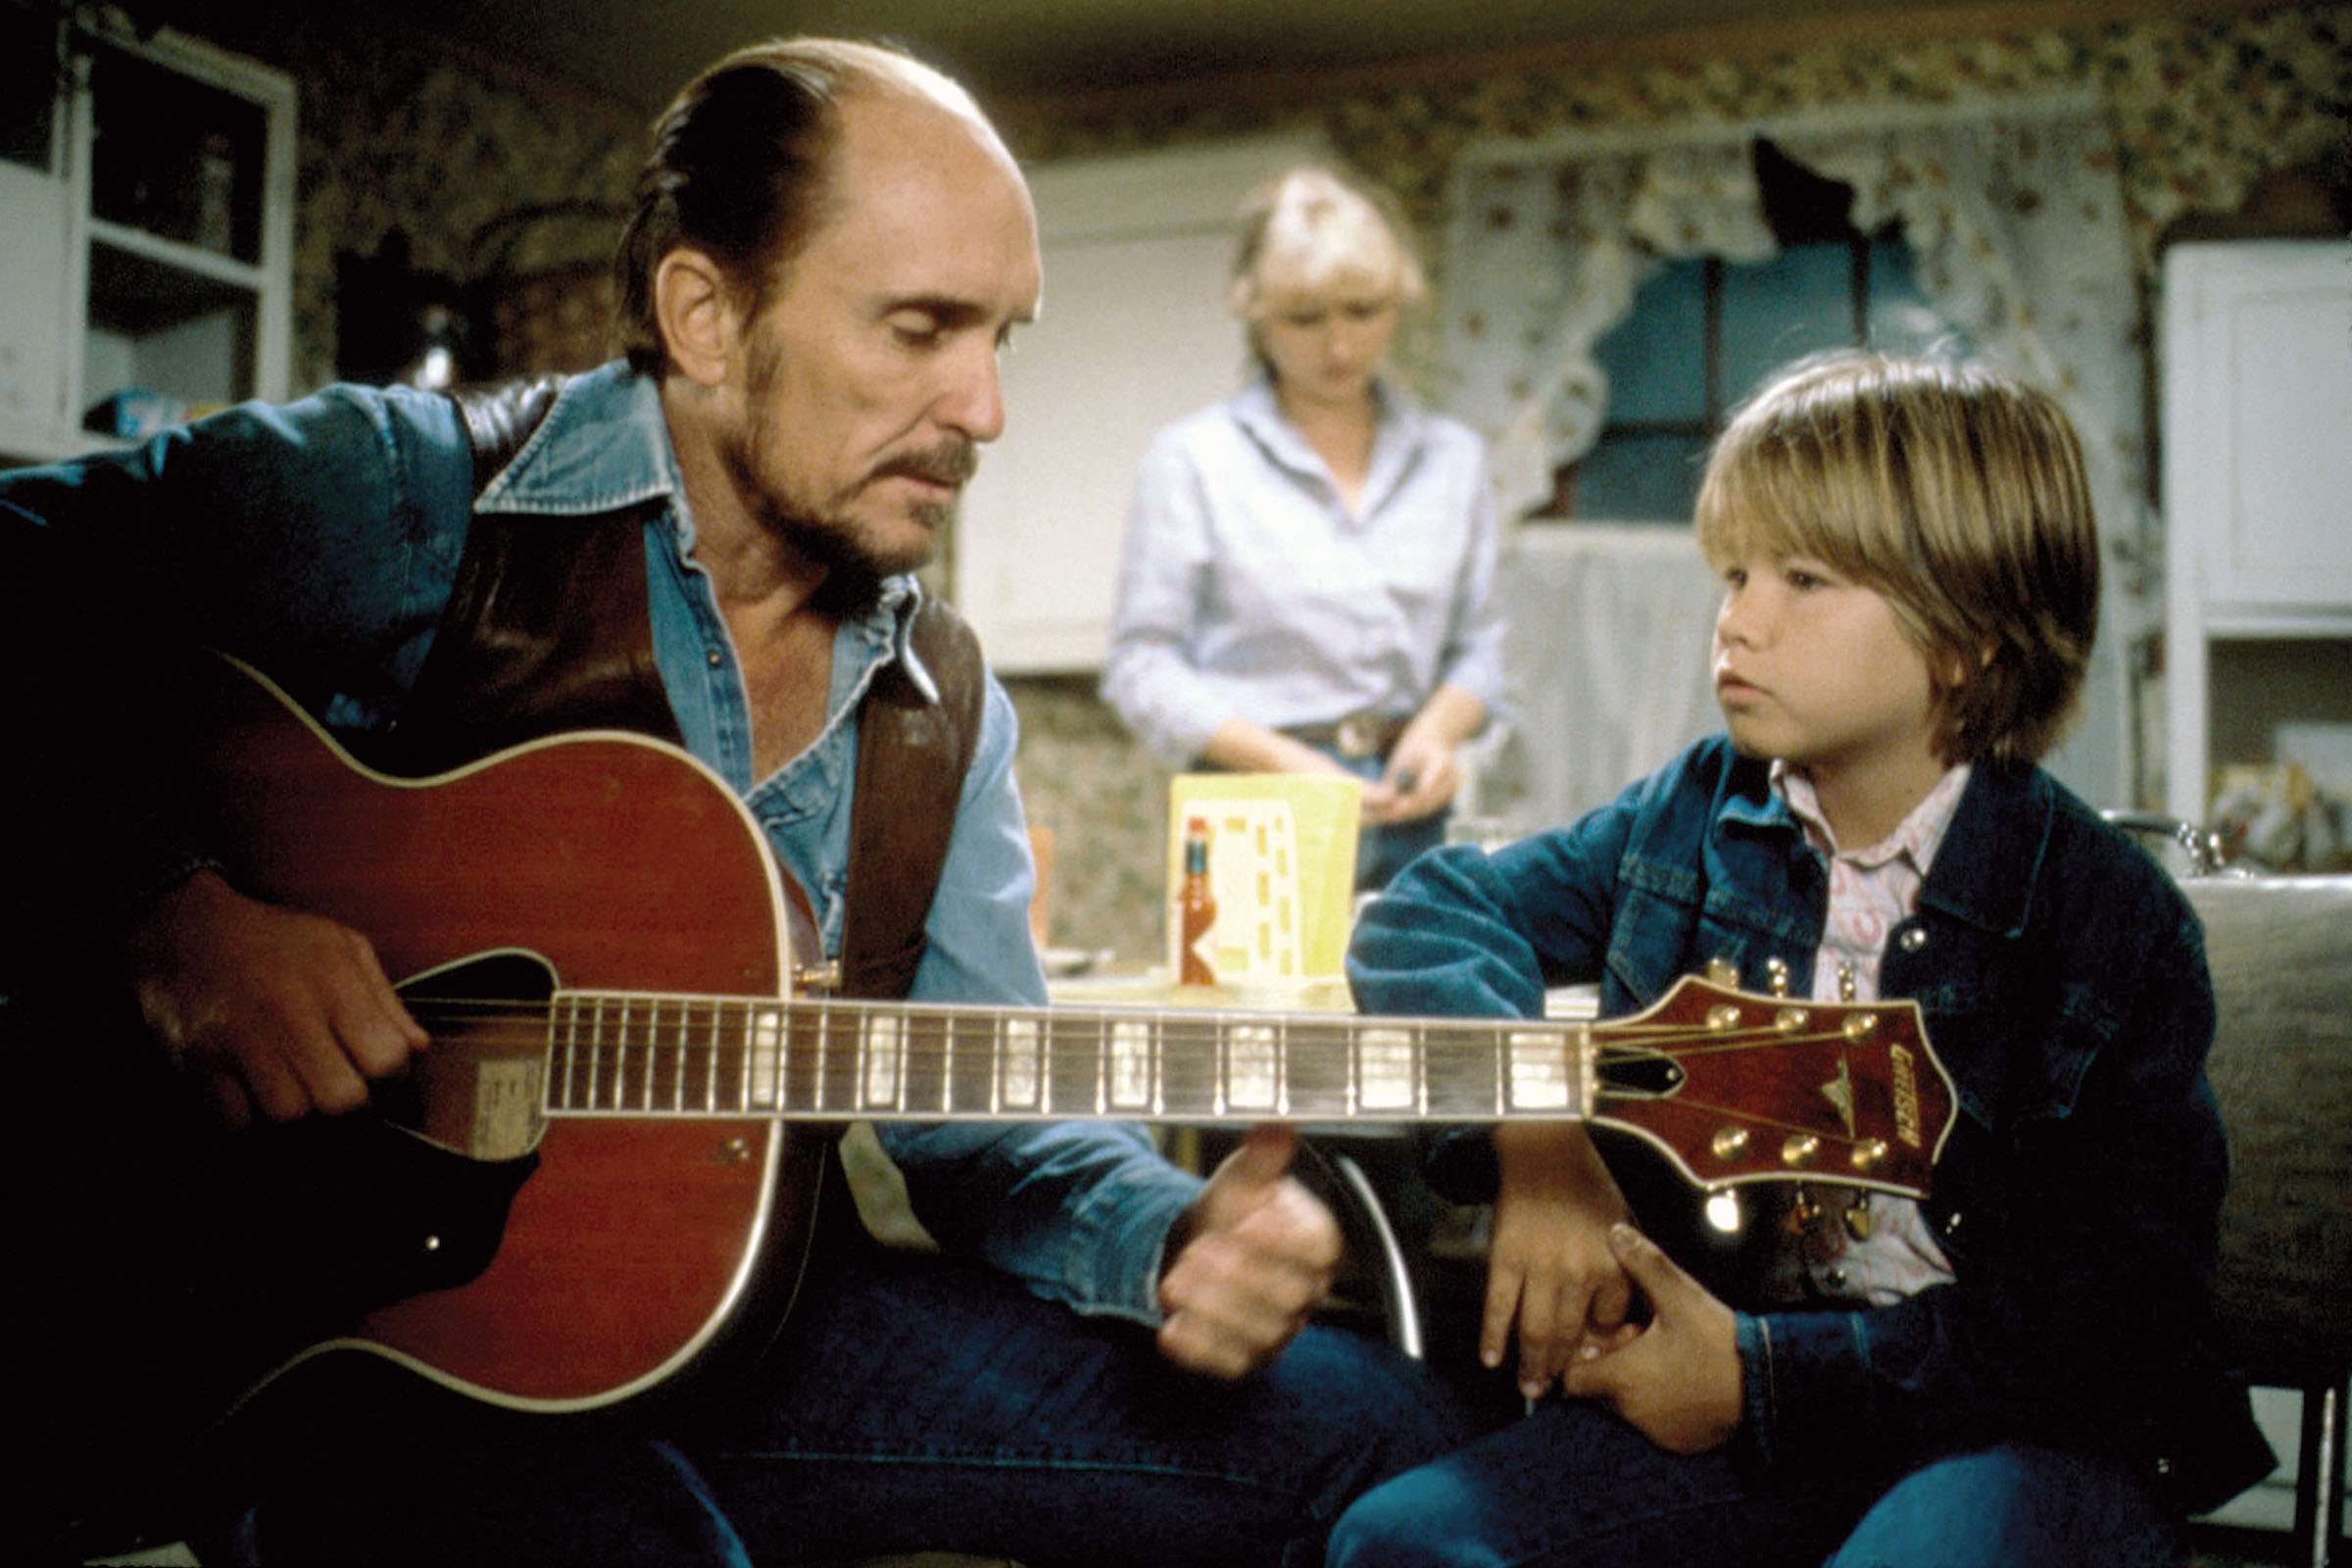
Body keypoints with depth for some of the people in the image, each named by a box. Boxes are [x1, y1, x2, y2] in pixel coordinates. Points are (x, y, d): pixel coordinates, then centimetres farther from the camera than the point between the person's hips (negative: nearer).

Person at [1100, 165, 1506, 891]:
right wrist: (1286, 763, -14)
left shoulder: (1451, 457, 12)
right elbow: (1141, 665, -4)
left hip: (1407, 814, 4)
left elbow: (1478, 644, 16)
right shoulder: (1193, 458, -1)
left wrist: (1439, 730, -4)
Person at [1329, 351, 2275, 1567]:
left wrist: (1765, 1375, -17)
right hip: (1709, 1357, 4)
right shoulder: (1696, 819, 5)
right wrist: (1534, 1139, -13)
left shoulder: (2113, 919, -8)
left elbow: (2106, 1317, -11)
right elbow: (1429, 916, 6)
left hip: (2023, 1427, -3)